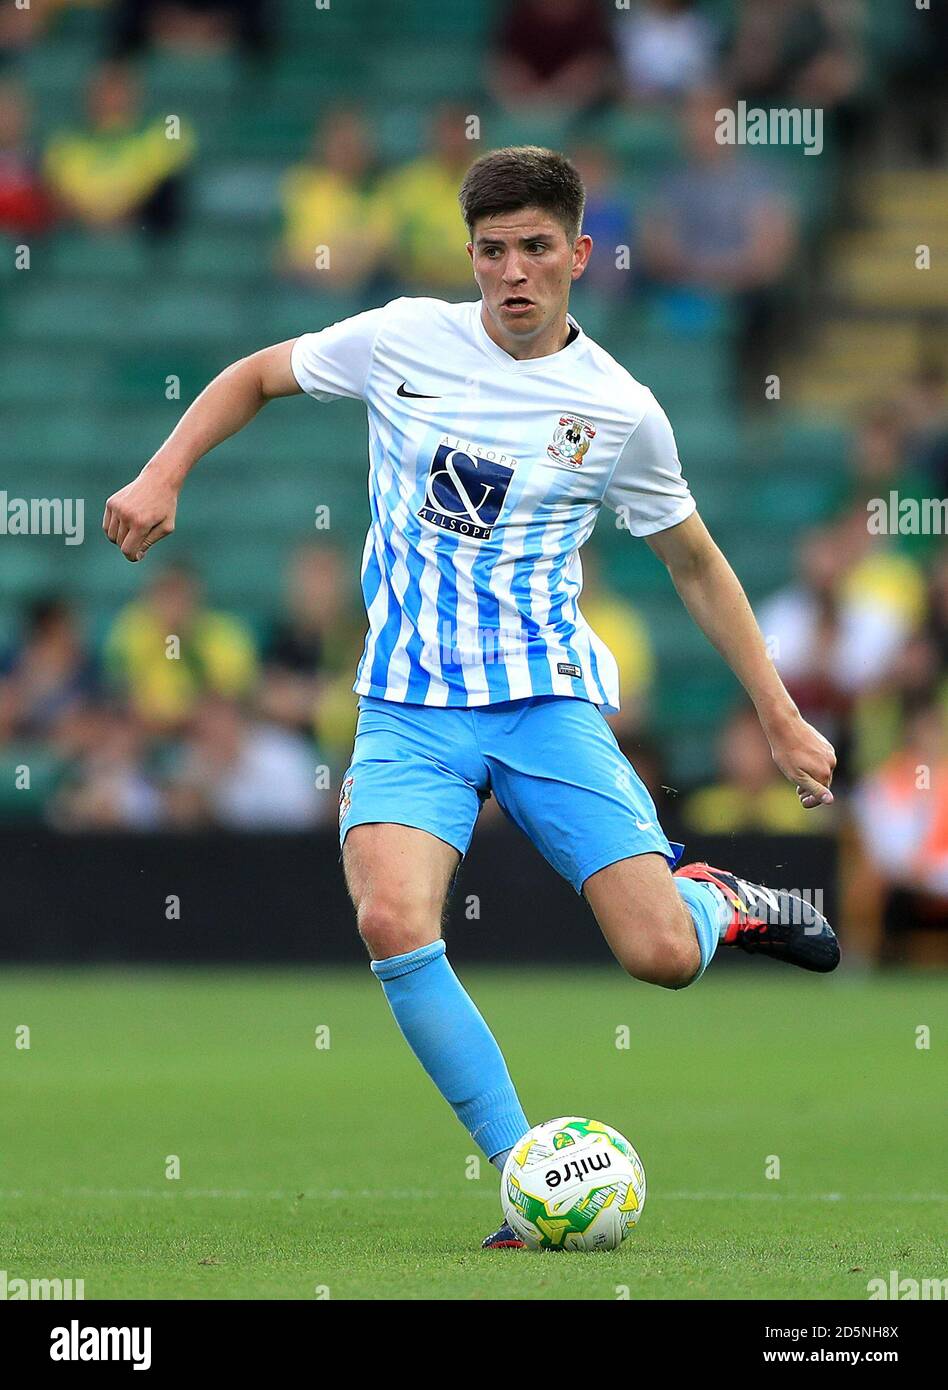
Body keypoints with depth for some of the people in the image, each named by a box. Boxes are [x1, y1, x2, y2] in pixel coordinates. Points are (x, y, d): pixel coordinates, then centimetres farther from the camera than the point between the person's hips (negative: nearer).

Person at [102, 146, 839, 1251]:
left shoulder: (621, 410, 1)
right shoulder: (403, 341, 1)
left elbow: (695, 565, 14)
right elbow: (256, 376, 17)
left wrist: (782, 719, 14)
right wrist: (162, 476, 2)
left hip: (551, 701, 0)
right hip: (409, 705, 1)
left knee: (662, 955, -16)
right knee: (394, 926, -27)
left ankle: (715, 901, 23)